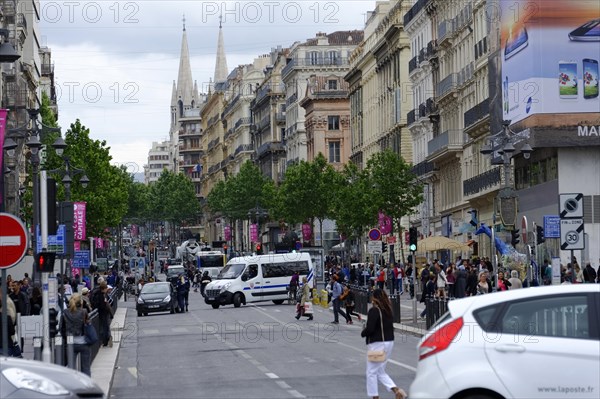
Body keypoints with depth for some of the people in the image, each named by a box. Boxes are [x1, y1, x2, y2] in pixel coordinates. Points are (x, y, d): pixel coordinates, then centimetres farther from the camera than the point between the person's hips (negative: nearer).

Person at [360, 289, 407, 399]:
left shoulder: (374, 310, -16)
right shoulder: (388, 310, 9)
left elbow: (370, 329, -22)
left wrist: (363, 333, -1)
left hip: (377, 344, -8)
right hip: (390, 342, 8)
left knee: (371, 372, 5)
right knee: (381, 372, 17)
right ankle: (397, 390, 1)